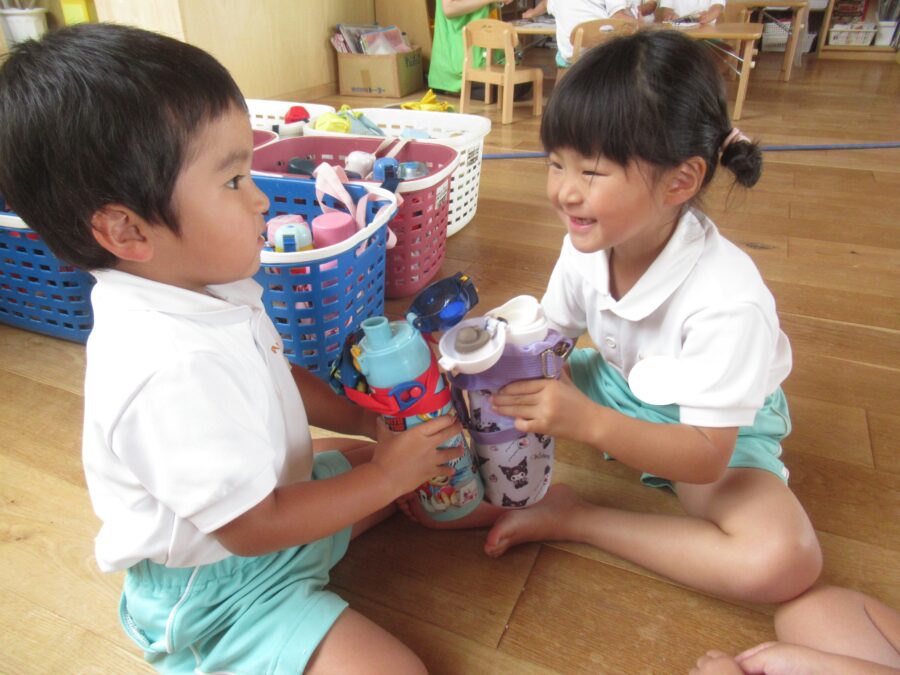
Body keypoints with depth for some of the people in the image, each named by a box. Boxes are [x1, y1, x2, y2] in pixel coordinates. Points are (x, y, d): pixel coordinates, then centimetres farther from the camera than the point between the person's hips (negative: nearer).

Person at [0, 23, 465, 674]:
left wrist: (370, 422, -4)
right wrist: (386, 475, -18)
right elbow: (254, 528, -27)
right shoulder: (173, 372, -37)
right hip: (218, 591, -8)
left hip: (272, 493, 8)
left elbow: (279, 376, 8)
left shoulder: (210, 286, -9)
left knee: (407, 460, 11)